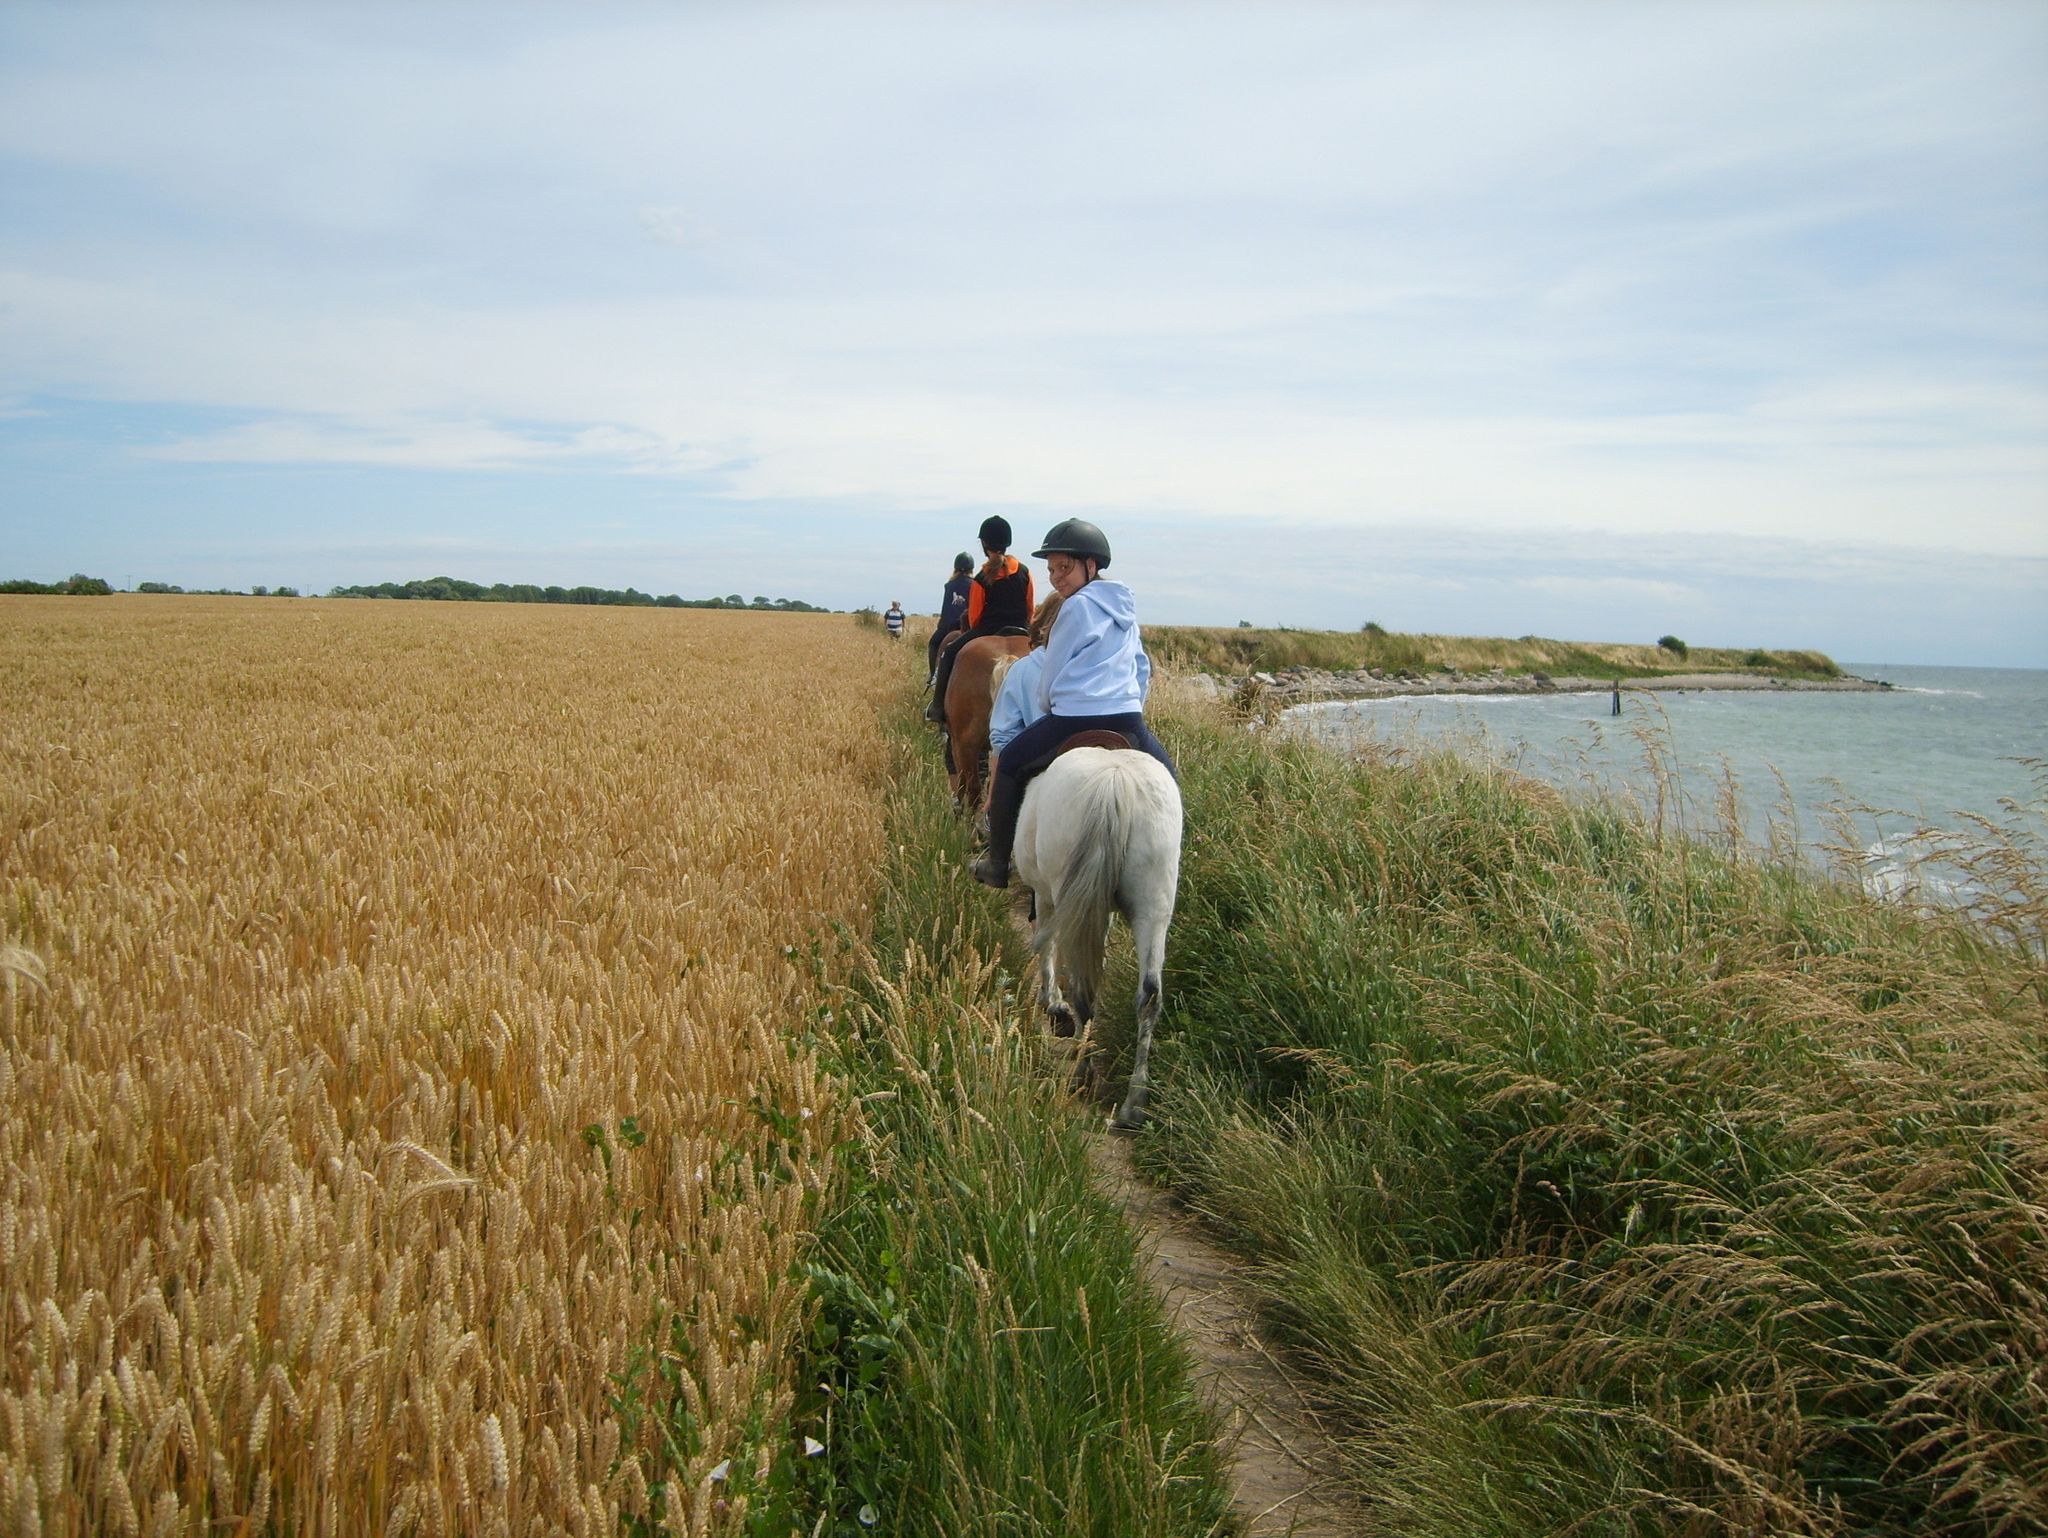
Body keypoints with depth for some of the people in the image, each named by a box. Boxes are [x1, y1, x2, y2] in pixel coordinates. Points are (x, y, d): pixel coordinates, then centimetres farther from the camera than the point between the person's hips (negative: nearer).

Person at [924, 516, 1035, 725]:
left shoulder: (982, 579, -7)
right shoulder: (1025, 572, 3)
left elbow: (974, 616, -1)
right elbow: (1030, 609, 9)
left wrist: (970, 633, 18)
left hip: (987, 631, -4)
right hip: (1020, 634, 4)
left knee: (948, 652, 10)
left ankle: (939, 707, 5)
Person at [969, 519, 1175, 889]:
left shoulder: (1076, 607, -2)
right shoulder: (1126, 609, 19)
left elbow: (1049, 678, 3)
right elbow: (1143, 668, 27)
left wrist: (1045, 706, 20)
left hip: (1073, 720, -6)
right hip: (1129, 720, 6)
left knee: (1009, 765, 15)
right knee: (1167, 779, 28)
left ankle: (997, 866, 17)